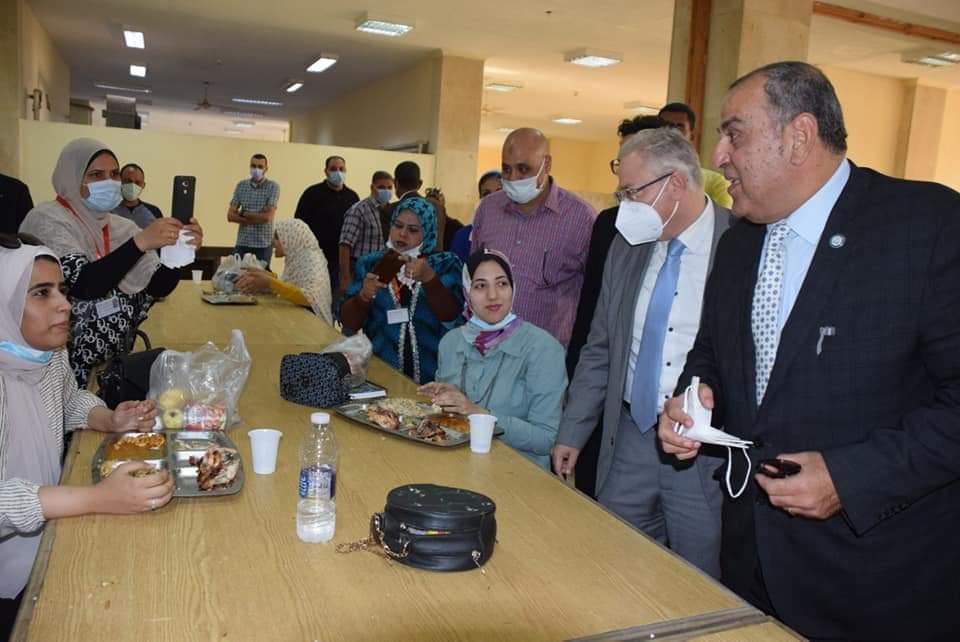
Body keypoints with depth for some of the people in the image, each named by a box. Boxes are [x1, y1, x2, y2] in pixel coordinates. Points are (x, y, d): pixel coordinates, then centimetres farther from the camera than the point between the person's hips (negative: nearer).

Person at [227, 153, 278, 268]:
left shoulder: (273, 187, -3)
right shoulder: (241, 186, 7)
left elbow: (267, 217, -13)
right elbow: (230, 215, 1)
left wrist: (243, 213, -3)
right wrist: (257, 218, -10)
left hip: (263, 244, -3)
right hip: (242, 243, 3)